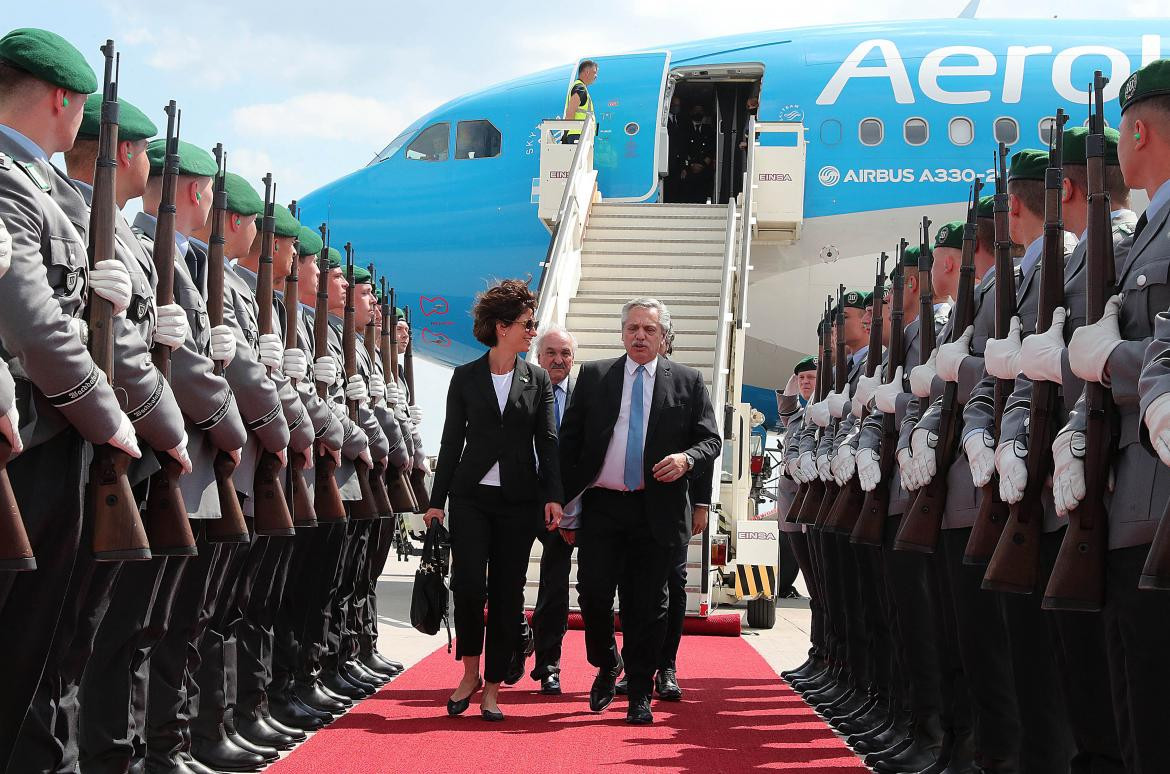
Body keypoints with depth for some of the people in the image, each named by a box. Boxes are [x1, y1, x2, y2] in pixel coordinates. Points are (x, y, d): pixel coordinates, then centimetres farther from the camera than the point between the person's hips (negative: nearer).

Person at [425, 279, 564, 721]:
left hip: (519, 500, 1)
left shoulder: (538, 381, 8)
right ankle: (470, 672, 8)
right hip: (472, 496, -1)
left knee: (508, 593, 1)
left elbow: (548, 441, 3)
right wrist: (437, 500, 2)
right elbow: (452, 441, 6)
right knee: (468, 583, -13)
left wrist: (553, 496, -10)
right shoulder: (466, 377, 5)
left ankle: (492, 688, 8)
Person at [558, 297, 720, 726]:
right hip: (601, 506, 1)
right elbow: (570, 440, 8)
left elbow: (711, 439, 8)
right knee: (594, 593, -4)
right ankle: (607, 665, 24)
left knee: (647, 606, 2)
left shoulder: (688, 381, 7)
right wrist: (563, 500, 2)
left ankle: (640, 694, 13)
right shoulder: (594, 376, 8)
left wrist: (688, 458, -15)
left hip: (657, 510, -1)